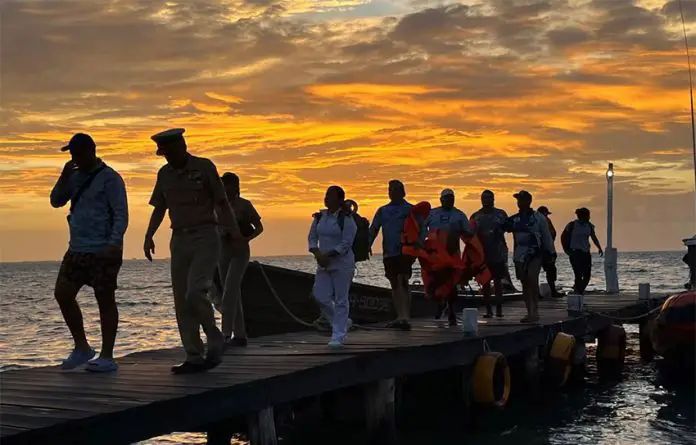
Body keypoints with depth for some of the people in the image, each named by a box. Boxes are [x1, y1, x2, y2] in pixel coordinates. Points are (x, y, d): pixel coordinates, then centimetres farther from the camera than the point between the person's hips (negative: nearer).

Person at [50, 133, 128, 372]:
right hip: (77, 249, 7)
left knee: (105, 300, -1)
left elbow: (121, 215, -12)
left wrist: (114, 243, -24)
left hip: (103, 251, -7)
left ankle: (107, 357, 5)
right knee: (62, 293, 2)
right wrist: (64, 176, 0)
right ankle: (81, 347, 14)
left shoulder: (109, 178, -8)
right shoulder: (76, 176, 14)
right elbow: (56, 201, 15)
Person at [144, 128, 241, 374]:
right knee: (182, 300, 2)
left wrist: (234, 231, -13)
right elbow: (159, 208, 16)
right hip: (179, 240, 6)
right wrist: (149, 236, 3)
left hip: (205, 237, -5)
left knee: (194, 293, -19)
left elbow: (221, 202, -2)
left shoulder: (204, 167, -2)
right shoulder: (164, 173, 11)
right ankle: (194, 357, 8)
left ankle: (215, 341, 1)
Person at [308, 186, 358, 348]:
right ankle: (343, 322, 23)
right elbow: (312, 238, 11)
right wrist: (317, 254, -8)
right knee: (320, 297, 0)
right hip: (323, 264, 6)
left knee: (340, 300, -2)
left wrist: (328, 255, -20)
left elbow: (346, 244, -15)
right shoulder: (320, 217, 8)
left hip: (342, 264, -6)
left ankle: (338, 336, 6)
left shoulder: (346, 218, -11)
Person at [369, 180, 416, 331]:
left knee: (402, 282, -16)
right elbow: (373, 230, 14)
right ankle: (400, 317, 17)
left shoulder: (410, 209, 1)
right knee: (394, 285, 10)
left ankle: (406, 317, -22)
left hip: (404, 252, -6)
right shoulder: (383, 211, 16)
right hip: (389, 253, 6)